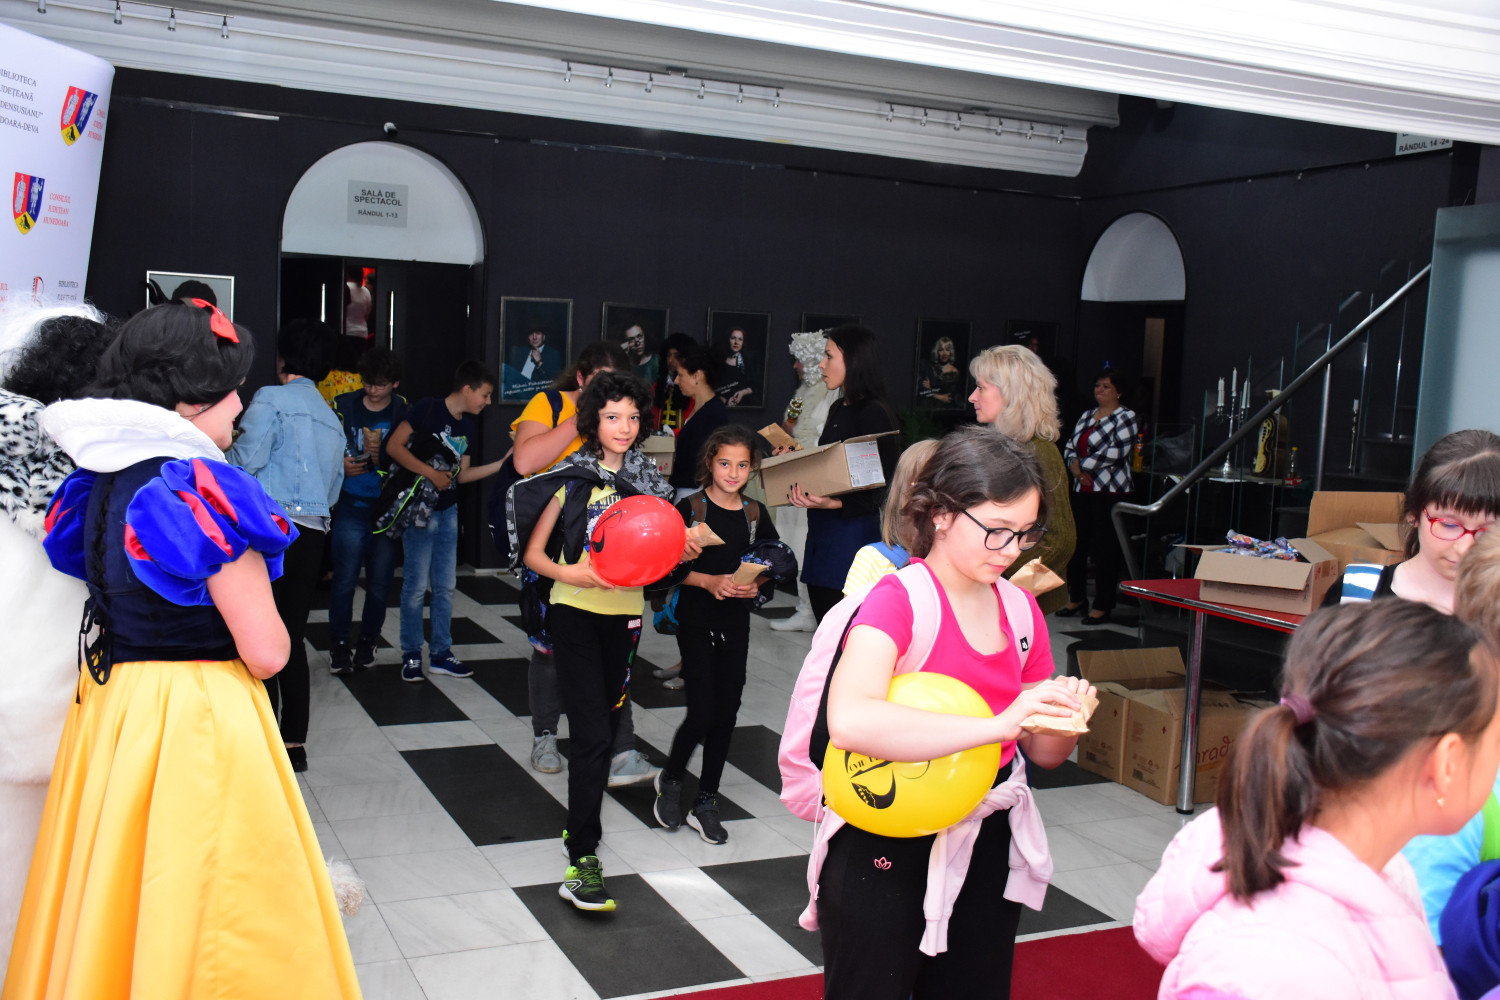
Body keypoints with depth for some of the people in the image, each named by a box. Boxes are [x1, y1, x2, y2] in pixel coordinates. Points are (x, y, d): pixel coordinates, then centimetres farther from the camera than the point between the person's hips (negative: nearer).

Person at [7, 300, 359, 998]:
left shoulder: (97, 484, 4)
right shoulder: (204, 493, -20)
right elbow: (266, 653, -19)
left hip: (108, 707, 8)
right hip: (200, 721, -8)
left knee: (112, 904, 21)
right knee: (200, 907, 6)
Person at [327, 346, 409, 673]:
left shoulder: (404, 411, 2)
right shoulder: (344, 405, 4)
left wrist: (381, 457, -17)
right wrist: (341, 467, -11)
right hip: (351, 507, 0)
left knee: (380, 582, 7)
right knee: (345, 579, -3)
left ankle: (367, 641, 24)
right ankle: (339, 644, 10)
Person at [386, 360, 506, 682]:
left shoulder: (467, 425, 10)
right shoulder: (428, 408, -11)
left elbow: (462, 475, 13)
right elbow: (394, 446, -16)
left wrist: (501, 465, 5)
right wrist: (432, 473, -18)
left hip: (448, 511, 7)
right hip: (420, 508, -7)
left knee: (445, 586, 10)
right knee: (416, 584, -3)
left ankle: (440, 654, 19)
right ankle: (411, 655, 9)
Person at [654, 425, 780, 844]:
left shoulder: (755, 513, 4)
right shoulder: (690, 508, -7)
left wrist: (756, 586, -9)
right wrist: (708, 581, -20)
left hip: (736, 625, 4)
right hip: (696, 623, -4)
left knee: (726, 715, 5)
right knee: (702, 714, -9)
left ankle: (706, 804, 18)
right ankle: (671, 779, 20)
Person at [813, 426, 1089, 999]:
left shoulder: (1020, 610, 3)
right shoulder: (898, 600, -18)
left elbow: (1044, 753, 11)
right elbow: (850, 720, -38)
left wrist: (1065, 714, -11)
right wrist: (997, 724, -39)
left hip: (987, 851, 6)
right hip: (885, 851, -6)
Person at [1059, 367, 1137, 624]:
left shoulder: (1125, 418, -4)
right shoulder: (1086, 416, 17)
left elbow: (1116, 451, -17)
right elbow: (1070, 448, 14)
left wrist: (1084, 465, -10)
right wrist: (1077, 470, -6)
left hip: (1110, 492, -7)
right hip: (1083, 491, 7)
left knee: (1105, 550, -4)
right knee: (1076, 545, 9)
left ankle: (1102, 606, 4)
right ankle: (1077, 599, 21)